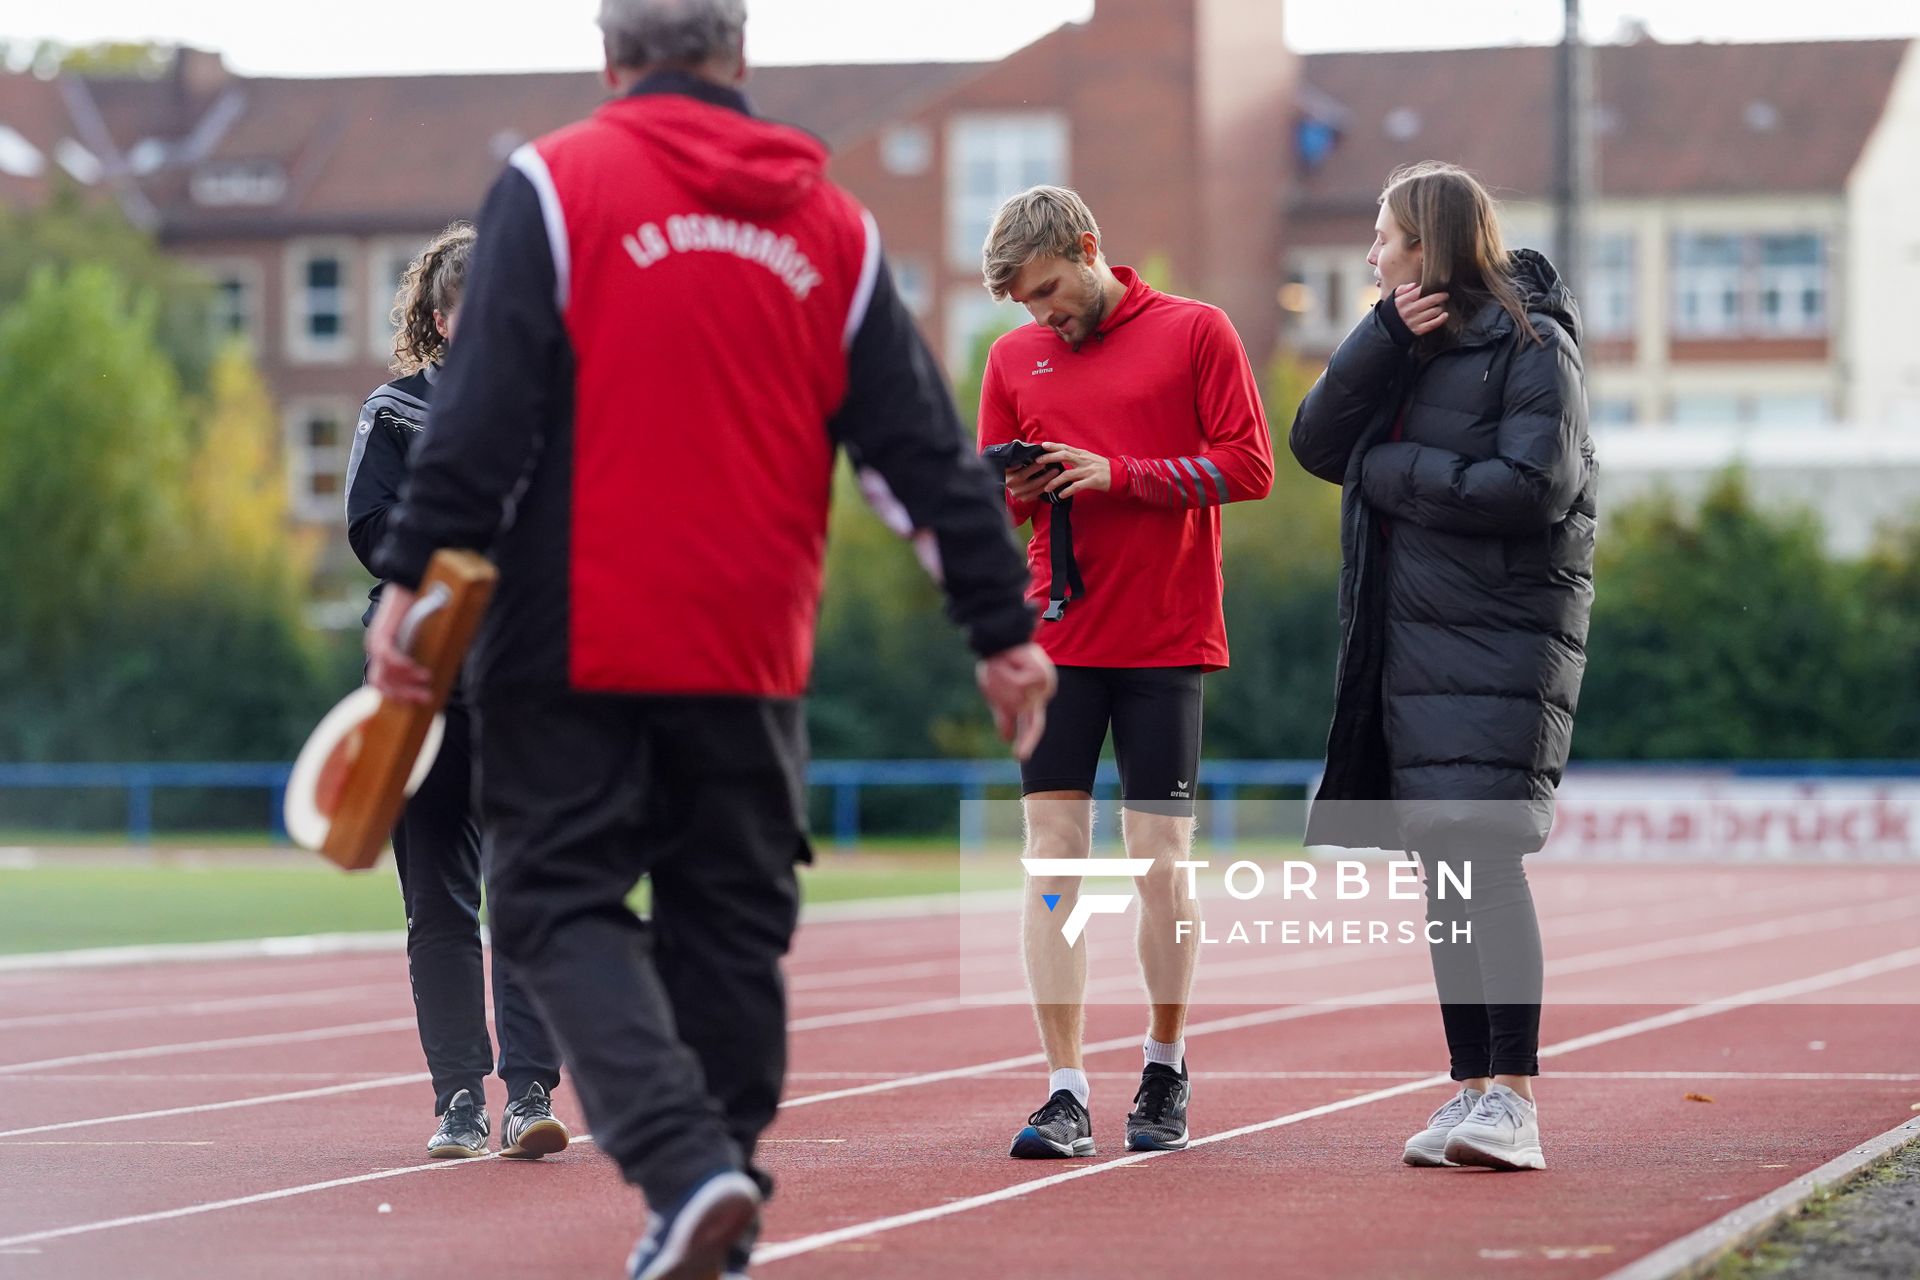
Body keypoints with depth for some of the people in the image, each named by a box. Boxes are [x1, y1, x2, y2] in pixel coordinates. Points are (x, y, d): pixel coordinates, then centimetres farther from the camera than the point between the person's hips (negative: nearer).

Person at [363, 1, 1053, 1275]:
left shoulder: (555, 184, -3)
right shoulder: (832, 224, 8)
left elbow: (483, 413, -12)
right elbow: (926, 449, 8)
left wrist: (416, 577, -9)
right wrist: (1002, 626, 12)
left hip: (579, 645, -4)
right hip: (754, 658, 4)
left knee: (563, 902, 3)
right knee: (729, 923, 14)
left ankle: (687, 1162, -17)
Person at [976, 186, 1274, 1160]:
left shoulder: (1195, 333, 1)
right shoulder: (1014, 359, 12)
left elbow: (1248, 465, -4)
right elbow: (989, 496, 16)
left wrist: (1118, 474, -13)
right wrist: (1013, 489, -8)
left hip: (1166, 636, -3)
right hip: (1056, 633, 3)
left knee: (1159, 856, 0)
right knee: (1052, 850, -5)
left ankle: (1166, 1070, 17)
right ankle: (1065, 1091, -4)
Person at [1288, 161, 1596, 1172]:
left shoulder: (1532, 346, -5)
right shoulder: (1402, 347, 16)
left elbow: (1533, 486, -16)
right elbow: (1316, 442, 4)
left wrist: (1395, 471, -9)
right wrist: (1386, 337, -7)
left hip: (1504, 638, -7)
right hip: (1410, 638, 7)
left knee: (1483, 852, -16)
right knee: (1441, 865, 7)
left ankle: (1514, 1097, -18)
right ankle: (1471, 1087, 12)